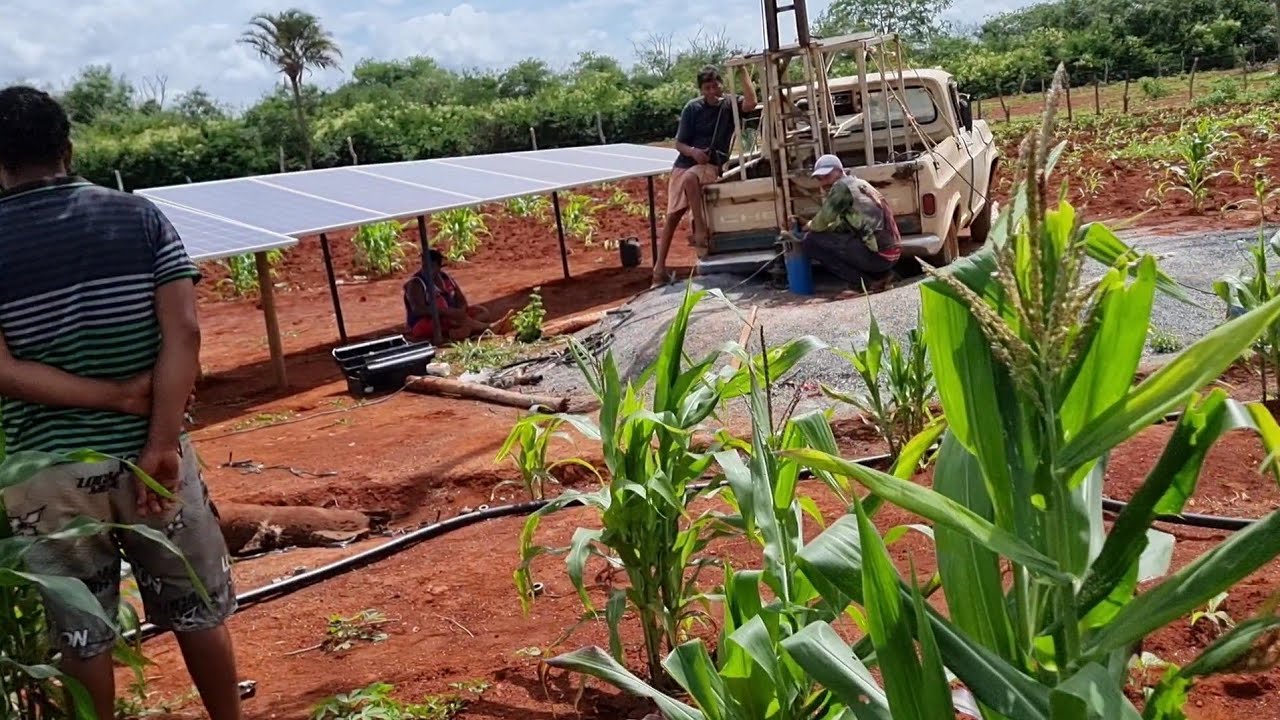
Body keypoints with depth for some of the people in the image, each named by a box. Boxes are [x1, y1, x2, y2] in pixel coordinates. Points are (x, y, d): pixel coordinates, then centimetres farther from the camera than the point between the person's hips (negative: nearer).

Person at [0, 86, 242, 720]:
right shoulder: (140, 217, -4)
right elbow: (182, 334, -13)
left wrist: (118, 397, -12)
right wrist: (161, 444, -14)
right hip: (145, 453, 1)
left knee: (81, 635, 15)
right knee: (198, 611, 17)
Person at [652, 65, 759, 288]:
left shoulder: (730, 104, -2)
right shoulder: (692, 108, -3)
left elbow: (751, 103, -24)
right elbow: (679, 143, -2)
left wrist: (743, 72, -24)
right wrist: (693, 151, -22)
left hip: (711, 165, -1)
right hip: (685, 164, 2)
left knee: (690, 178, -37)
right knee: (672, 216, -1)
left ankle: (700, 227, -25)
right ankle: (659, 267, 6)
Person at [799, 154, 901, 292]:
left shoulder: (842, 186, -5)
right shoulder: (858, 184, 22)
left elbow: (821, 223, -6)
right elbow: (844, 225, 26)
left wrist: (809, 226, 16)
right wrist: (815, 226, 18)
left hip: (876, 254, -9)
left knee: (811, 240, -6)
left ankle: (866, 281, -5)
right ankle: (881, 275, 14)